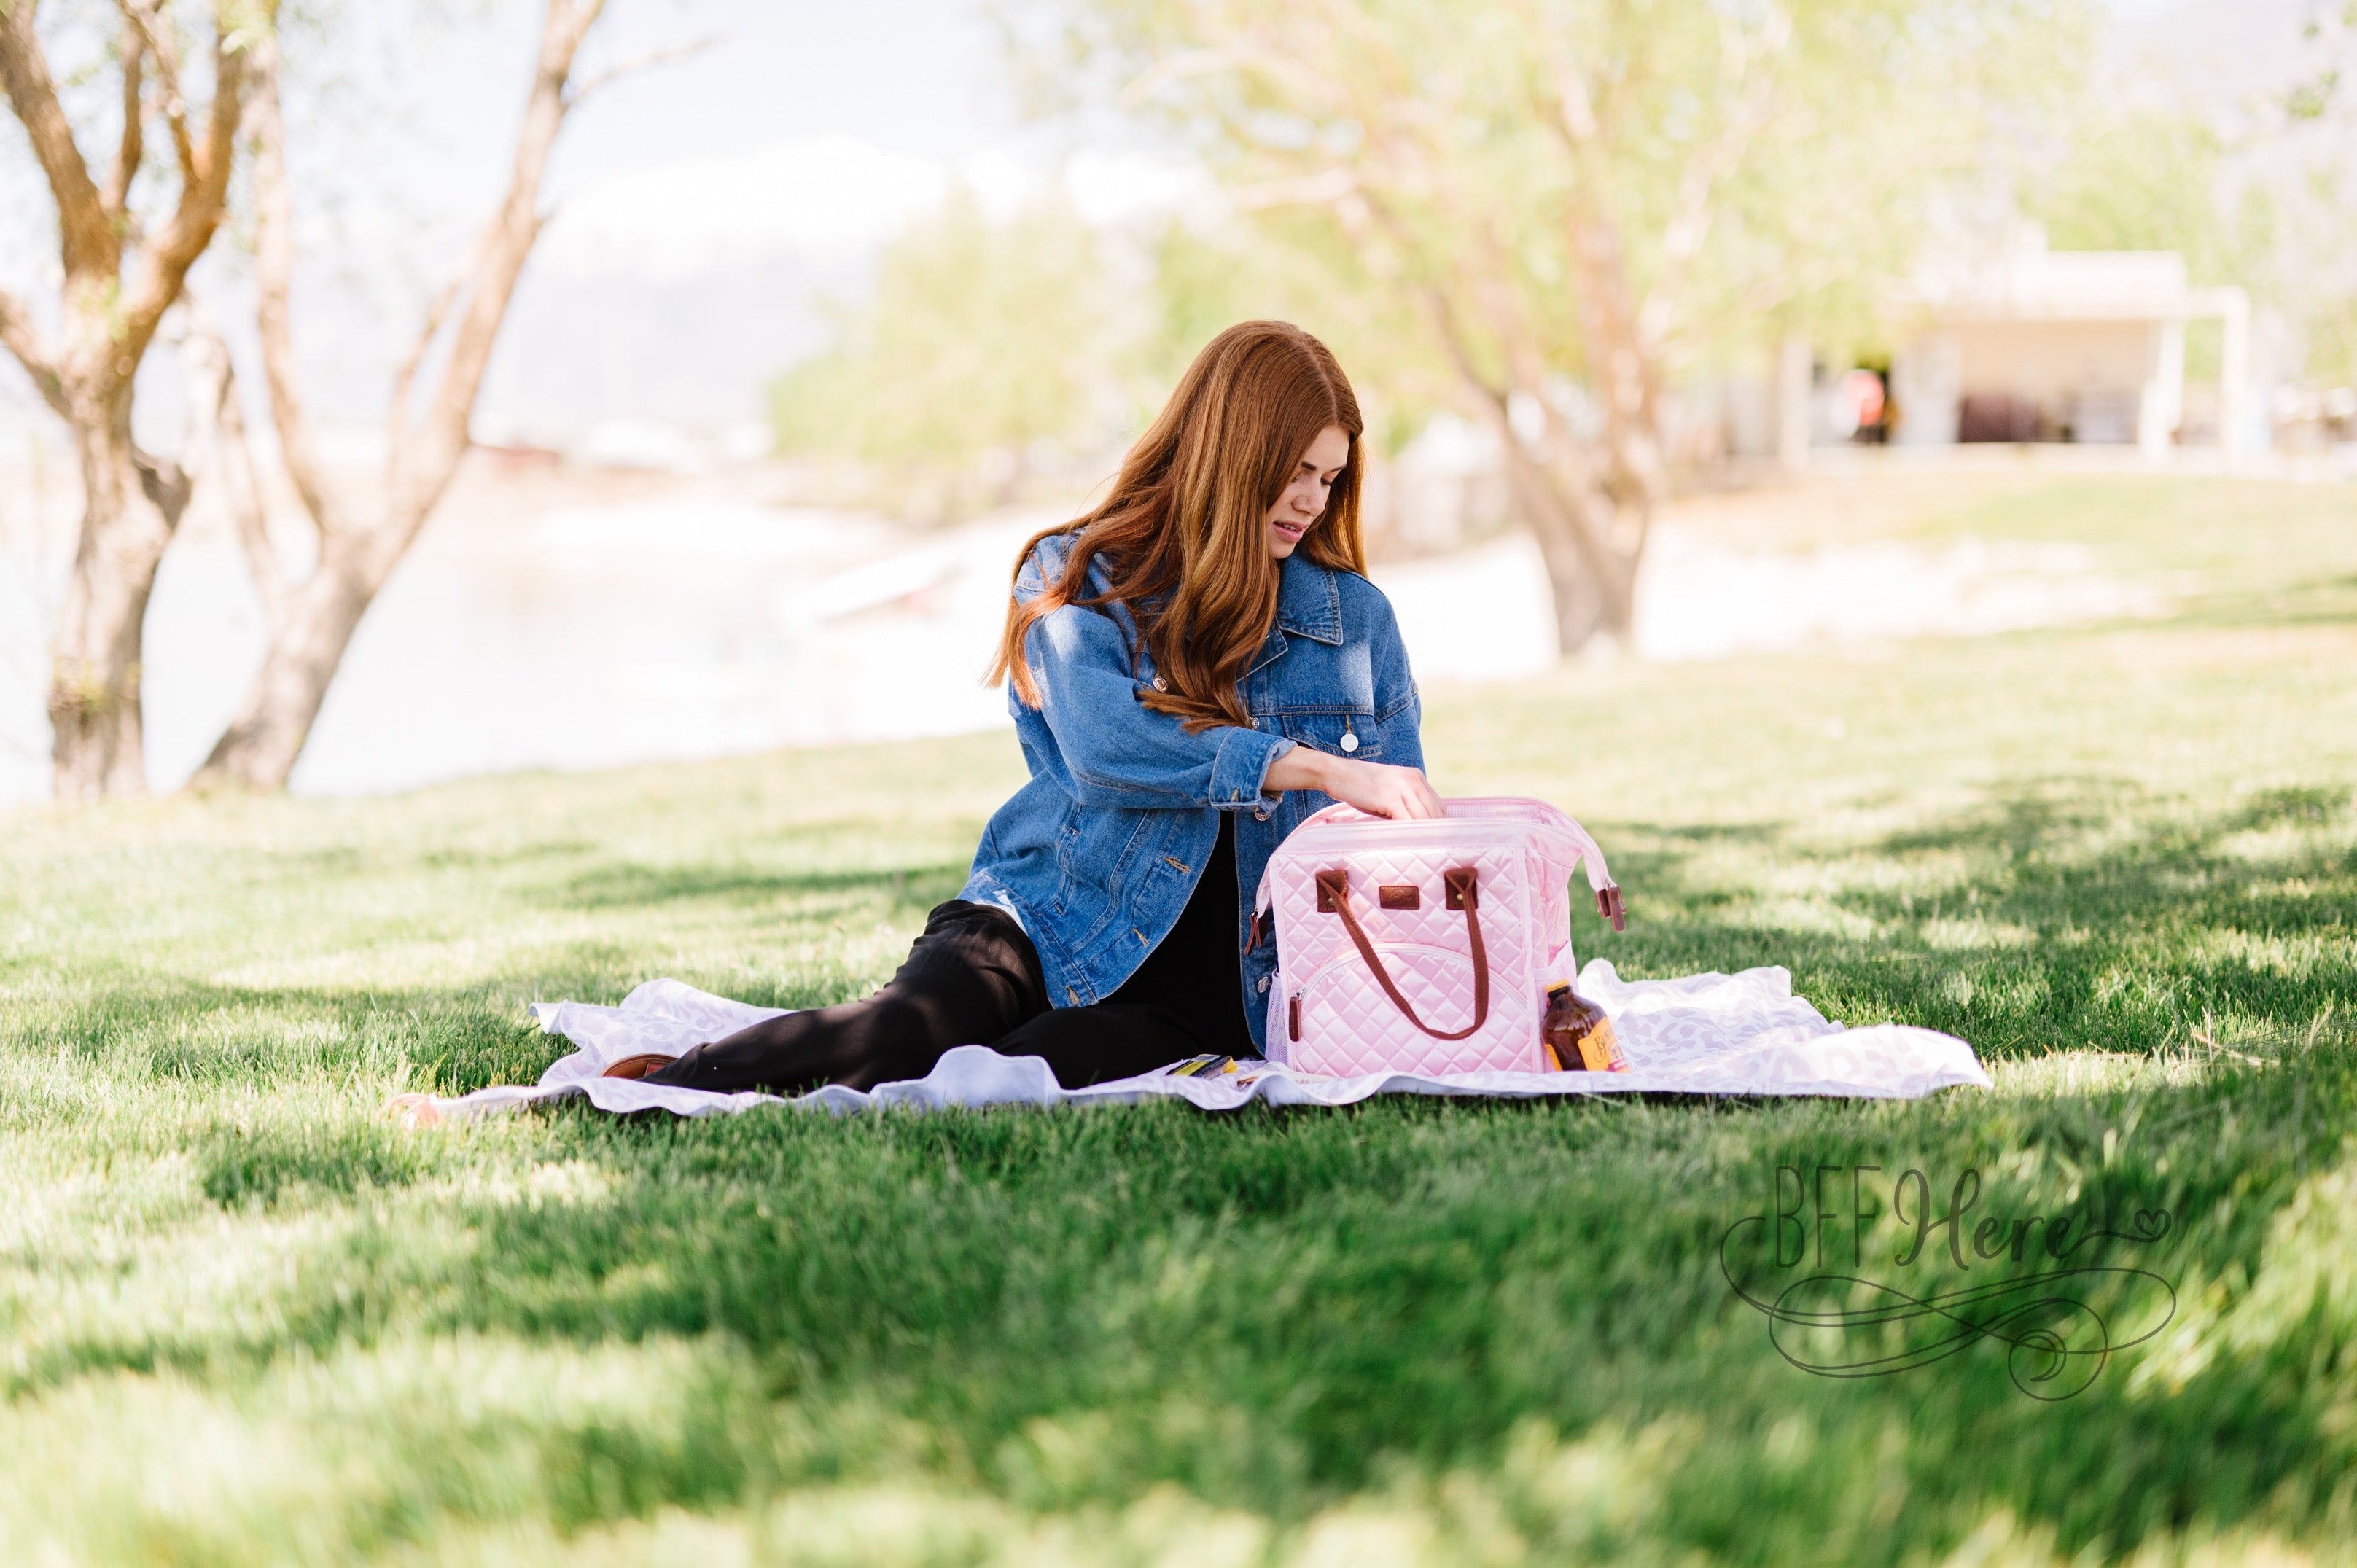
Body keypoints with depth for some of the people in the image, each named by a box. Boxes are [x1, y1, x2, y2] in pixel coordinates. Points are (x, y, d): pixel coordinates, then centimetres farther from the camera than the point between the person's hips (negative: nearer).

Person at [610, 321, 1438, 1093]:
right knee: (917, 1024, -35)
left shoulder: (1358, 622, 12)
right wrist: (1318, 769, -25)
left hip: (1205, 985, 1)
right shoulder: (1079, 579, 3)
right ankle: (664, 1088, -19)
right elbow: (1103, 747, -17)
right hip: (1049, 923, -1)